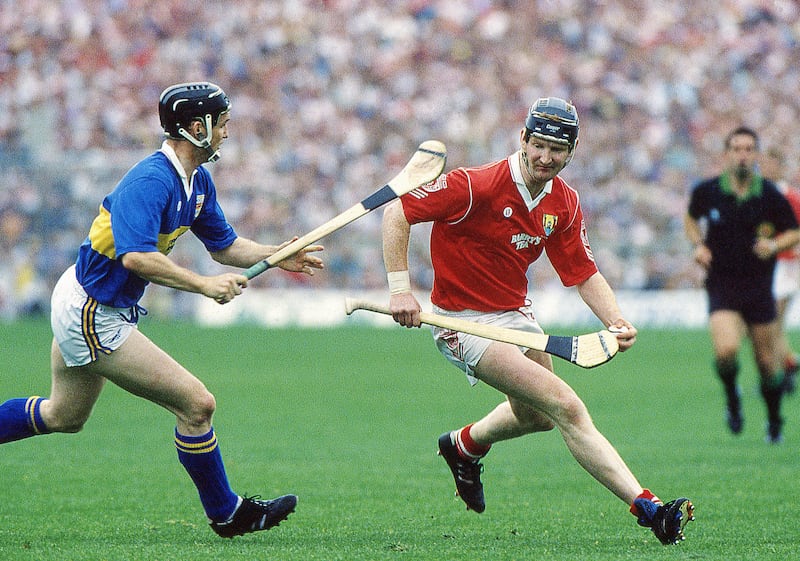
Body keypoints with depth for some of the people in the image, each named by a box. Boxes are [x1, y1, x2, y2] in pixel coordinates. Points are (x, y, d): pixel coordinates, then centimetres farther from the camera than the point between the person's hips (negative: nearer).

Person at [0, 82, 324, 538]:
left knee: (63, 417, 28)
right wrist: (203, 285, -35)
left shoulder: (198, 182, 5)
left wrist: (277, 257, 1)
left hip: (79, 307, 11)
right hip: (93, 317, -11)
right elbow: (136, 256, -37)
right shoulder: (151, 181, -26)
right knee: (196, 404, -9)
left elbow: (224, 244, 16)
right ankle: (226, 514, 6)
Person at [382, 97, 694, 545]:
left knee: (537, 415, 27)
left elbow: (583, 273, 5)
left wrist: (615, 321, -12)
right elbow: (398, 213, -20)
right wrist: (400, 288, -26)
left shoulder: (565, 202, -1)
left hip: (516, 314, 8)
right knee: (566, 407, -20)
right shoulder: (477, 187, -22)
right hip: (465, 321, -8)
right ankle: (647, 508, -25)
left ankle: (463, 445, 55)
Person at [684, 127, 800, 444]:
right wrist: (698, 245, -2)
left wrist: (774, 244, -15)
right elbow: (691, 218, 17)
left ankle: (774, 419, 31)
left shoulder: (770, 196, -6)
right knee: (726, 351, -23)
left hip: (759, 287, 1)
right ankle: (732, 396, 9)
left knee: (767, 363, 5)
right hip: (722, 286, -1)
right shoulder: (706, 191, -4)